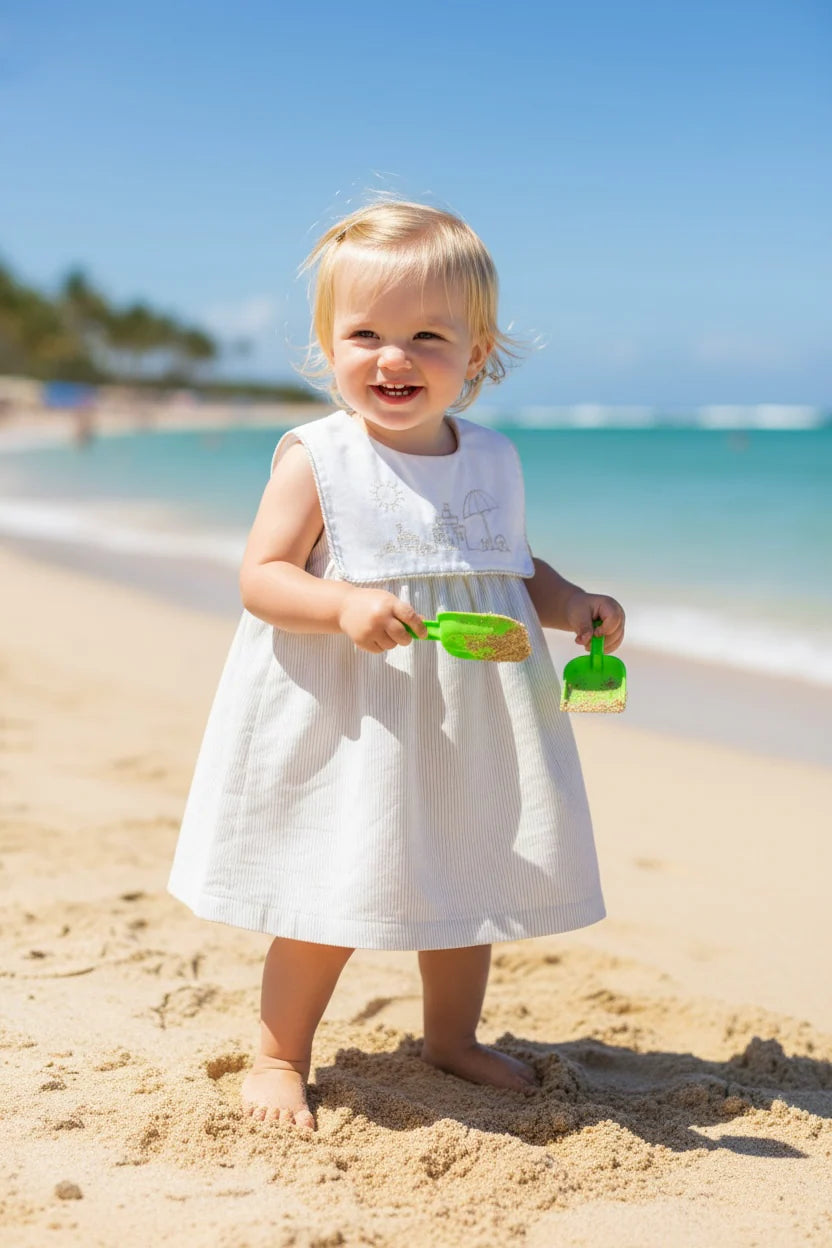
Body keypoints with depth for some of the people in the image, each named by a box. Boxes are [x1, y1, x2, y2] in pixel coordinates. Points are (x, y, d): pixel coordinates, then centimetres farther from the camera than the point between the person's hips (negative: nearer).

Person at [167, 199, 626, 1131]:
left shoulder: (492, 460, 3)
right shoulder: (316, 459, -11)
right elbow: (261, 578, -14)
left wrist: (572, 605, -3)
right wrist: (345, 606, -31)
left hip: (467, 728, 5)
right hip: (348, 728, -5)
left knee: (467, 881, 17)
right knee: (332, 897, 1)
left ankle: (452, 1038, 40)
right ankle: (280, 1055, 23)